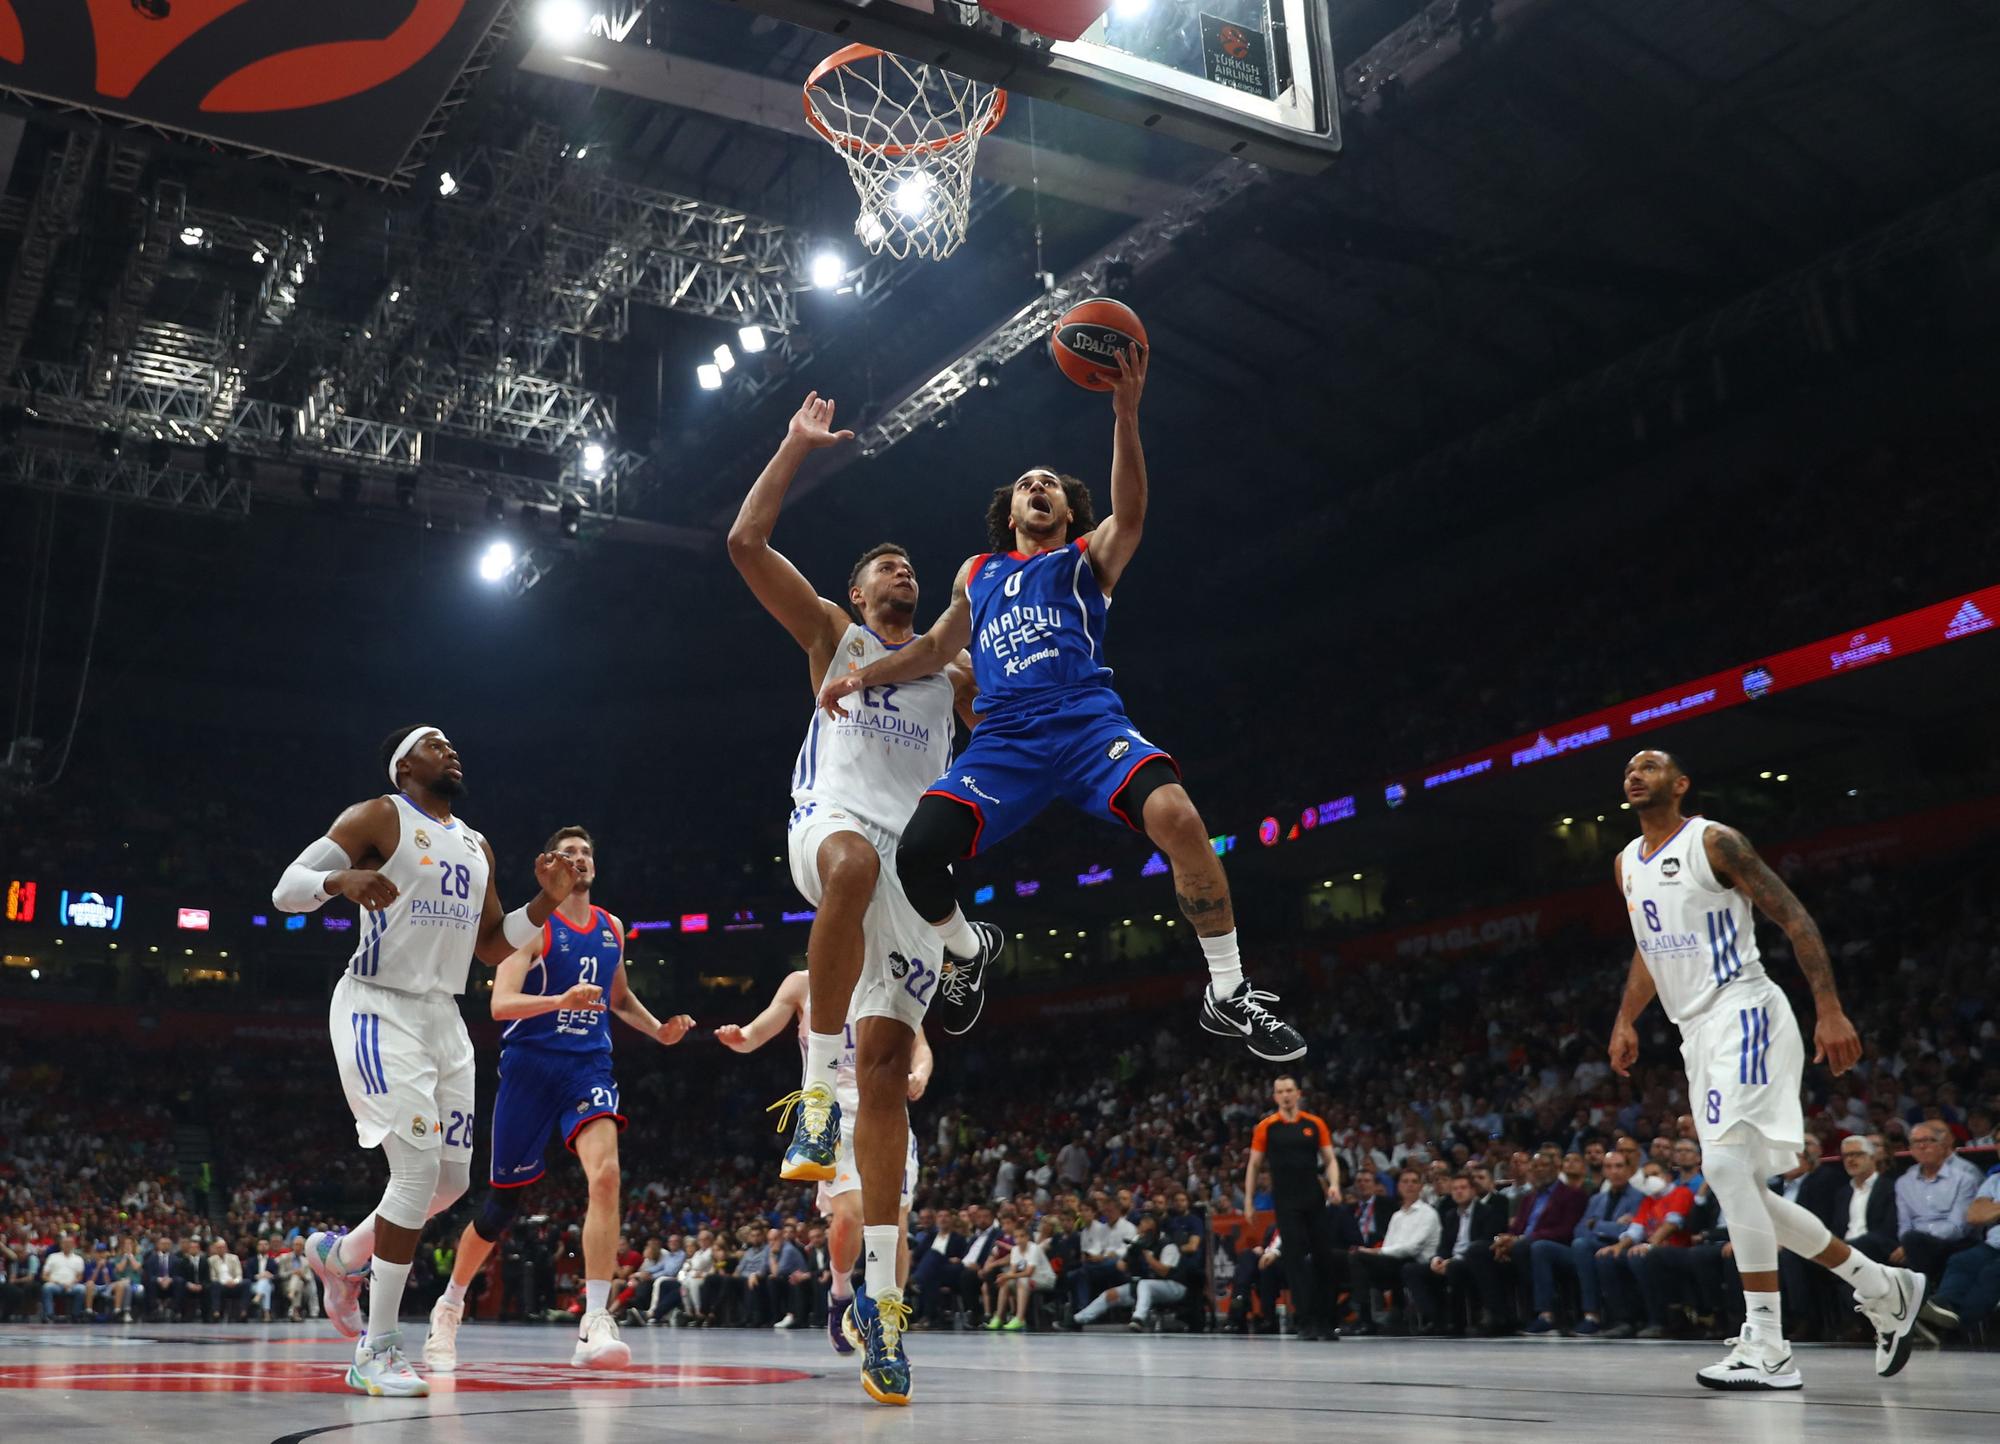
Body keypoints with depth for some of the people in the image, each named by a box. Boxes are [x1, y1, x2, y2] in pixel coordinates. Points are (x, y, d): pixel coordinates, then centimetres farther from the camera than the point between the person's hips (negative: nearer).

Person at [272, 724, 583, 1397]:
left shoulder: (476, 846, 17)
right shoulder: (377, 818, -3)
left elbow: (491, 945, 22)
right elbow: (286, 889, -9)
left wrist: (547, 902, 6)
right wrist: (343, 878, -30)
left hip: (444, 1017, 8)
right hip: (379, 1010, -8)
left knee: (452, 1178, 8)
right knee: (419, 1168, -17)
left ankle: (341, 1254, 34)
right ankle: (377, 1351, -8)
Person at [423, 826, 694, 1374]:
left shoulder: (611, 928, 12)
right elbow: (500, 1003, -16)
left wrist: (659, 1030, 11)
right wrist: (561, 1000, -32)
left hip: (589, 1065, 3)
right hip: (530, 1064, -3)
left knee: (605, 1172, -23)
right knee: (504, 1199, 6)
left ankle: (595, 1325, -25)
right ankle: (449, 1307, 31)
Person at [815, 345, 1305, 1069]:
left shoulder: (1088, 555, 16)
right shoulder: (977, 573, 27)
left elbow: (1129, 513, -6)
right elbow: (940, 644, 37)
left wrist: (1125, 414, -21)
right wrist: (863, 676, 22)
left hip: (1087, 720, -3)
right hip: (1004, 739, 3)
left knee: (1177, 817, -30)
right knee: (916, 852, -18)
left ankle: (1228, 994, -17)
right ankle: (968, 959, 16)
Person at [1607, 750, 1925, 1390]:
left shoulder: (1714, 842, -8)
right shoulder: (1626, 865, 15)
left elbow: (1794, 918, -10)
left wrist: (1830, 1010, -18)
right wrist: (1625, 1021, 18)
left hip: (1743, 1013, -9)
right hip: (1697, 1032, 9)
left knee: (1725, 1164, -22)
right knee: (1740, 1189, 8)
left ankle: (1768, 1350, -18)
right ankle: (1884, 1289, 24)